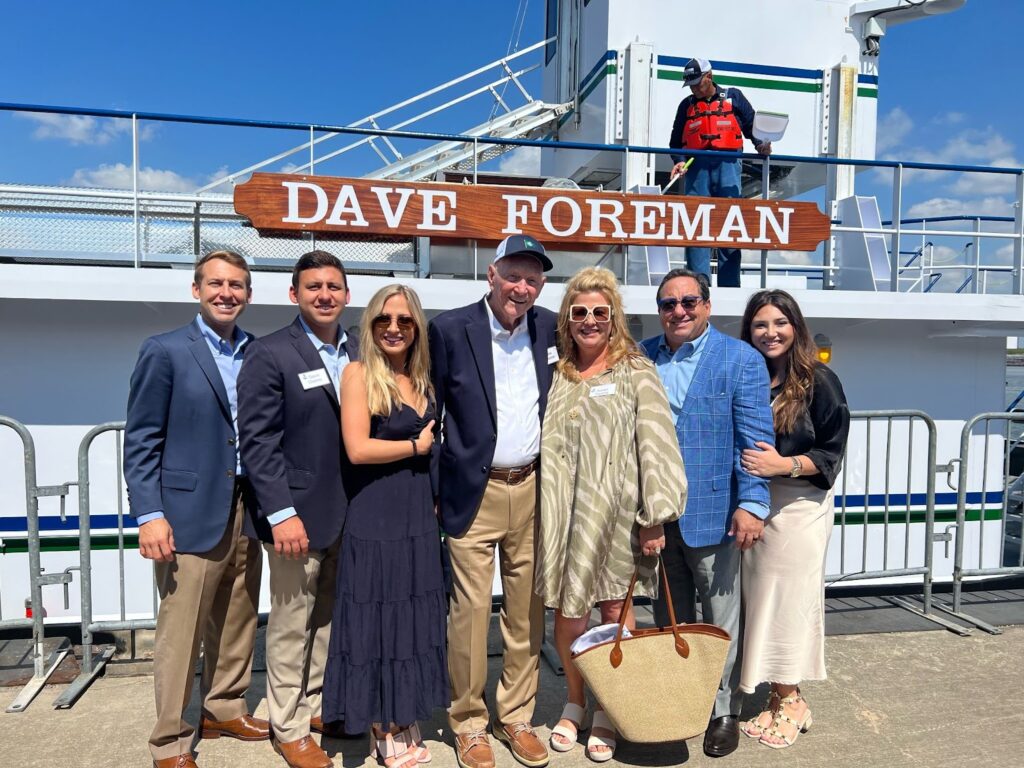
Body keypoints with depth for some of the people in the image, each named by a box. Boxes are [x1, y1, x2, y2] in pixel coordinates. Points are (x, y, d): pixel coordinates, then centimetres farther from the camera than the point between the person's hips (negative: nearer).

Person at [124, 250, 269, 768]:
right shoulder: (165, 351, -4)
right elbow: (141, 441, -6)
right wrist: (149, 515, -13)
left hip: (246, 510, 5)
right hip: (189, 512, -5)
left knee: (237, 623, 15)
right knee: (180, 632, 4)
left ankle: (224, 709, 35)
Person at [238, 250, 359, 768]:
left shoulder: (358, 354, 7)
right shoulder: (270, 355, -9)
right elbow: (257, 440, -13)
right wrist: (282, 513, -18)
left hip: (351, 514, 6)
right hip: (299, 515, -5)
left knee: (332, 619, 17)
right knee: (291, 626, 8)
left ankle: (318, 705, 36)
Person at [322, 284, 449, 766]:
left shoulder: (421, 379, 10)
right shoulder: (359, 373, -9)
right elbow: (358, 449, -19)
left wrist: (438, 501, 4)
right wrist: (417, 445, -8)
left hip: (420, 514, 6)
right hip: (375, 516, -6)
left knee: (415, 617, 13)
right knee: (378, 618, 6)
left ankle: (406, 720, 30)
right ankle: (382, 726, 24)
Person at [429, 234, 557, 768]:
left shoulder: (550, 329, 4)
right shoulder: (450, 328, -7)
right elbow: (429, 410, -3)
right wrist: (429, 492, -3)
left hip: (534, 490, 4)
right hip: (474, 493, -3)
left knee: (527, 610, 12)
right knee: (471, 610, 4)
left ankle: (516, 718, 31)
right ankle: (468, 723, 25)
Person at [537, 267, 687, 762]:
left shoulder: (636, 372, -2)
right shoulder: (556, 376, 10)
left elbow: (656, 445, -8)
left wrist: (656, 517, -13)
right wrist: (545, 510, 9)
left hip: (617, 512, -3)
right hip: (564, 513, 3)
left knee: (615, 611, 6)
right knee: (566, 613, 9)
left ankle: (607, 712, 27)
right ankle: (574, 703, 32)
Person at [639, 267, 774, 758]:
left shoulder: (741, 360, -5)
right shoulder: (640, 358, 7)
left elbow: (756, 439, -9)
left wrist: (752, 503, -17)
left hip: (712, 511, -4)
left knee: (720, 619, 10)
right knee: (669, 617, 18)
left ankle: (724, 711, 28)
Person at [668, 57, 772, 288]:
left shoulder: (733, 97, 15)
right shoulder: (687, 105, 18)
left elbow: (752, 125, 16)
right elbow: (676, 141, 17)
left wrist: (761, 144, -3)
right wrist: (679, 160, -2)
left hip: (728, 166, -1)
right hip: (697, 167, 1)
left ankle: (729, 284, 0)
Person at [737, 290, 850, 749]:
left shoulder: (819, 381, -5)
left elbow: (831, 453, -6)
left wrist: (784, 465, -21)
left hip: (799, 505, -4)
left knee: (788, 595, 1)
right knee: (760, 596, 8)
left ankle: (788, 701, 17)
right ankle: (777, 695, 23)